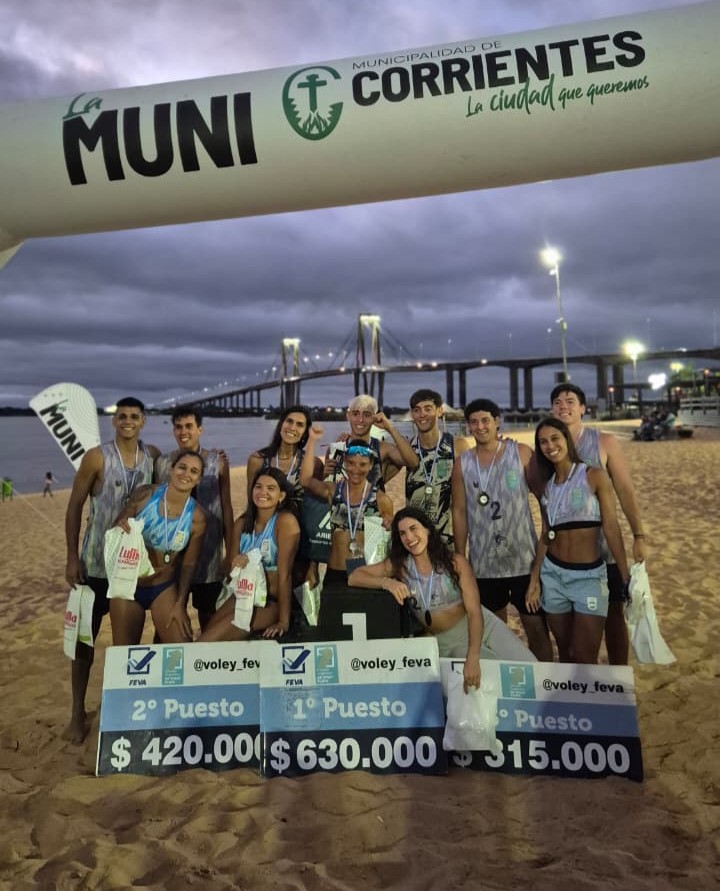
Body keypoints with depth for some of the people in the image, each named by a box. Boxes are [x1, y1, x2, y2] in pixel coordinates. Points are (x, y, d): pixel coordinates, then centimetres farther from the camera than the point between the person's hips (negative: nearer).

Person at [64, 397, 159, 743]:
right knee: (86, 635, 6)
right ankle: (78, 711, 19)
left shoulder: (153, 456, 0)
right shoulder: (96, 457, -10)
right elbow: (74, 507, -6)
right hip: (97, 562, -3)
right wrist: (71, 557, -10)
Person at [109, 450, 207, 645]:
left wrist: (180, 604, -8)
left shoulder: (197, 517, -13)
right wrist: (120, 528, -25)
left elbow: (189, 564, -5)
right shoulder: (145, 495, -14)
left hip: (164, 587, 0)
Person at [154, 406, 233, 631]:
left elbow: (226, 506, 2)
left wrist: (230, 551, -1)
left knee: (208, 614, 10)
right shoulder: (162, 463, 3)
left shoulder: (217, 461, 0)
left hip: (208, 552, -1)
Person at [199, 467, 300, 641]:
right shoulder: (242, 523, 4)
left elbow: (284, 574, -20)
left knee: (205, 642, -15)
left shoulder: (286, 521, -15)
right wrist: (236, 565, -14)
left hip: (272, 601, -6)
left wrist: (283, 622, -22)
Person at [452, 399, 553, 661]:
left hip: (524, 560, -2)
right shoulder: (462, 463, 4)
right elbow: (459, 512, 5)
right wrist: (460, 558, 4)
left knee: (536, 626, 4)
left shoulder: (521, 452, -2)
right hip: (483, 564, 2)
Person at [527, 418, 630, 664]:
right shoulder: (547, 486, 8)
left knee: (584, 658, -3)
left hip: (589, 575, -4)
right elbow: (546, 535, 11)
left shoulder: (595, 476, -5)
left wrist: (626, 576, -13)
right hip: (553, 574, 4)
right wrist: (534, 578, 9)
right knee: (565, 653, 12)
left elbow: (611, 528, -9)